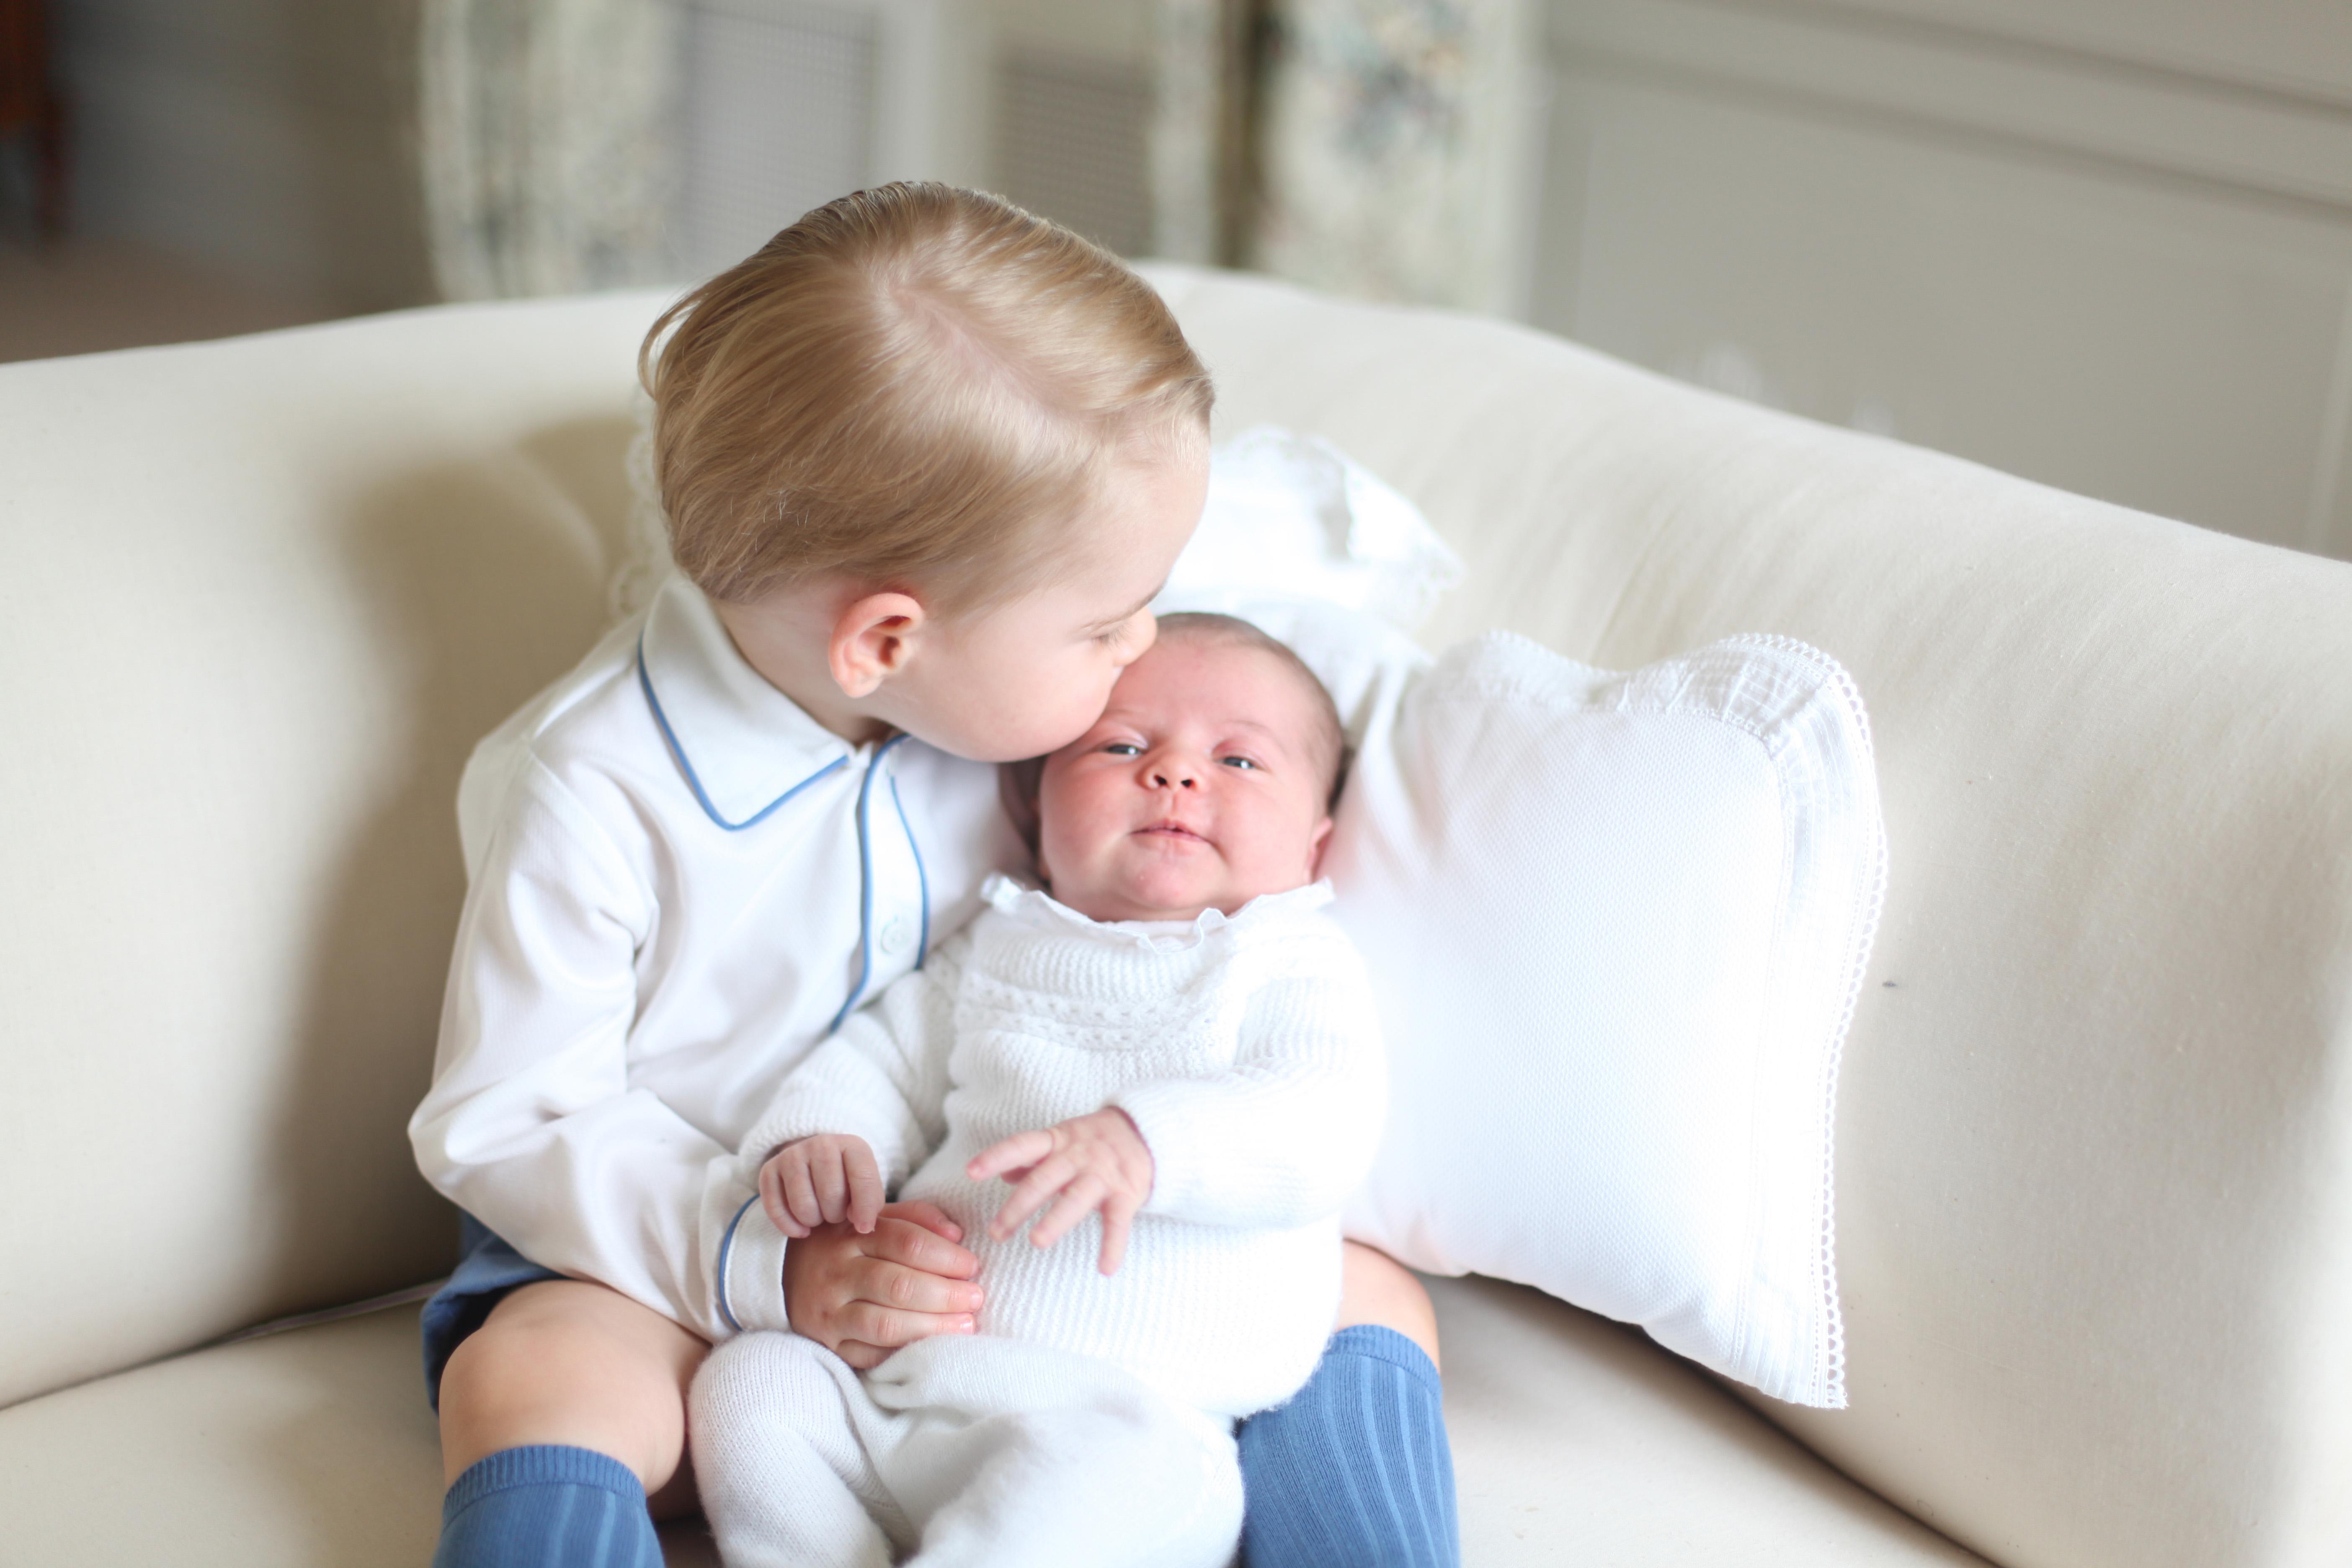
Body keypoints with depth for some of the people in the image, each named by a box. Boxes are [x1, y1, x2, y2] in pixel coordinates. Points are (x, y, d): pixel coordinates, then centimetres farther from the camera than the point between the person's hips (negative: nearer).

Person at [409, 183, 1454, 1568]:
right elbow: (505, 1126, -14)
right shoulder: (590, 792, -19)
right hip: (700, 1262, -4)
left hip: (994, 1247, 5)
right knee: (528, 1383, -36)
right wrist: (770, 1261, -27)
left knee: (1369, 1297, -12)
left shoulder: (991, 694, -2)